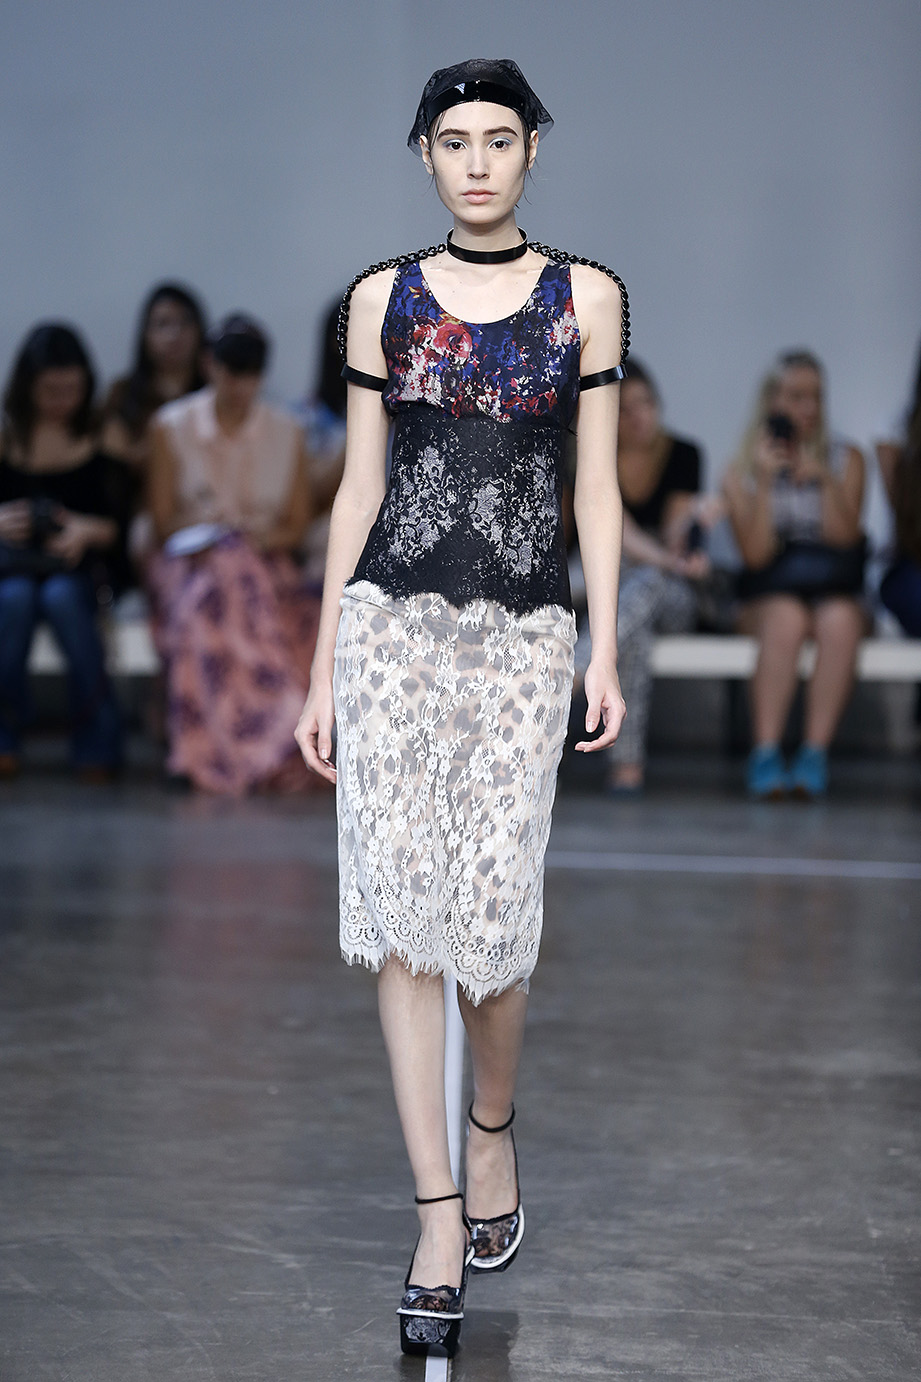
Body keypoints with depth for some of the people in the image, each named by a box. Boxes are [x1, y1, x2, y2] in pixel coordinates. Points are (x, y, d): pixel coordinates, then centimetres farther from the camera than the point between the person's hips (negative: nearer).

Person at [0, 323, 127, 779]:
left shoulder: (99, 438, 3)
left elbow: (116, 524, 1)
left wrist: (86, 531, -20)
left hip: (78, 566, 0)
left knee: (62, 597, -35)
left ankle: (96, 739, -23)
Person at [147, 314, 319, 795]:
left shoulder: (286, 433, 13)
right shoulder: (171, 427, 7)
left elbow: (297, 523, 12)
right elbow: (163, 518, 5)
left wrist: (269, 536, -11)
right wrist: (211, 534, -15)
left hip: (266, 559, 1)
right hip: (192, 559, -1)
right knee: (208, 606, -39)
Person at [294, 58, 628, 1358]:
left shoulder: (586, 299, 5)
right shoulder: (383, 300, 7)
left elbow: (597, 485, 5)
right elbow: (359, 482, 8)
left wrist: (606, 654, -3)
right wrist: (321, 670, 6)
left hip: (524, 632, -1)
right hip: (394, 620, 1)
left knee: (494, 911, -4)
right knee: (403, 902, -8)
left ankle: (492, 1130, 26)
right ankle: (440, 1213, -5)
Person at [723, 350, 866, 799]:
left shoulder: (846, 461, 10)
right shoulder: (741, 472, 6)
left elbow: (843, 538, -3)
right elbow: (756, 554, -6)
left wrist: (826, 481, -16)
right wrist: (764, 483, -15)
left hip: (833, 590, 1)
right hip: (766, 597, -1)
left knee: (839, 618, -35)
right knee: (786, 617, -36)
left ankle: (815, 754, -37)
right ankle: (766, 754, -41)